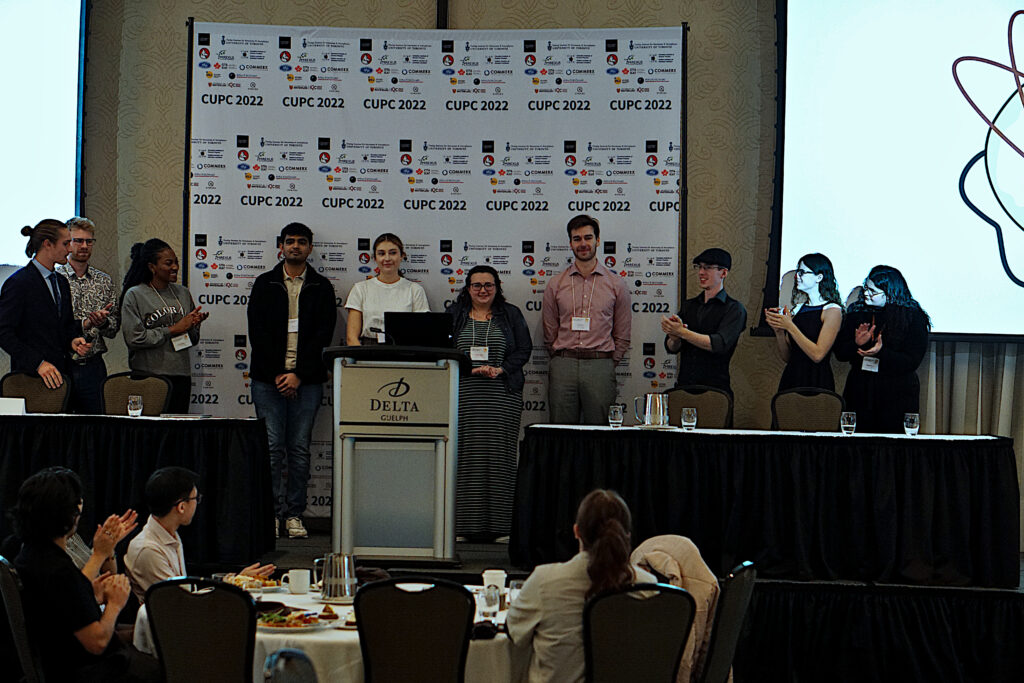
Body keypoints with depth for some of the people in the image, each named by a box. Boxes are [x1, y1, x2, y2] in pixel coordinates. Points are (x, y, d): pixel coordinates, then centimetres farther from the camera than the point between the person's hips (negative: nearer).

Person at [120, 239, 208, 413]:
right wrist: (173, 329, -10)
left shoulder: (182, 293, 13)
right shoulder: (134, 295, -2)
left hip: (181, 375, 4)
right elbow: (134, 338, -12)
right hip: (148, 375, -4)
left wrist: (194, 325, -4)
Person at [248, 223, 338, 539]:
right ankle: (273, 513, 3)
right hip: (268, 379, 0)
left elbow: (323, 335, 1)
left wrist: (298, 374, -9)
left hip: (306, 380, 0)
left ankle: (294, 514, 7)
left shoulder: (321, 287, 9)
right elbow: (257, 332, 2)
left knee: (300, 448, 1)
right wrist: (276, 373, -8)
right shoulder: (265, 284, 9)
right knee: (272, 447, -2)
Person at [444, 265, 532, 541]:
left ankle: (496, 524, 0)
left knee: (498, 456, -3)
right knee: (465, 455, -4)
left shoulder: (511, 315, 12)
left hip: (502, 393, 0)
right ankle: (465, 523, -1)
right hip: (463, 394, 0)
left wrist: (498, 370, -10)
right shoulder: (453, 315, 12)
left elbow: (524, 350, 5)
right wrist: (467, 368, -10)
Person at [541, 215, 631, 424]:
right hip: (563, 365, 1)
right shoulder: (556, 284, 10)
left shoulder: (616, 284, 8)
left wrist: (608, 365, 4)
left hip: (600, 366, -1)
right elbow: (549, 334, 12)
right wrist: (562, 363, 6)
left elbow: (622, 335, 10)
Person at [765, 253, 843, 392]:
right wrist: (778, 331, -5)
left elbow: (817, 355, -16)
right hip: (791, 379, 5)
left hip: (817, 382, -5)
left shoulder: (832, 310, -7)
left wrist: (790, 326, -15)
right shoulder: (798, 309, 10)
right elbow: (787, 357, 11)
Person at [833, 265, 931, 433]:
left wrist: (882, 353, -23)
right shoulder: (857, 313, 7)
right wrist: (857, 344, -16)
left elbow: (912, 361, -10)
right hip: (859, 393, 3)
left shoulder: (913, 318, -4)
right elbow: (840, 353, 5)